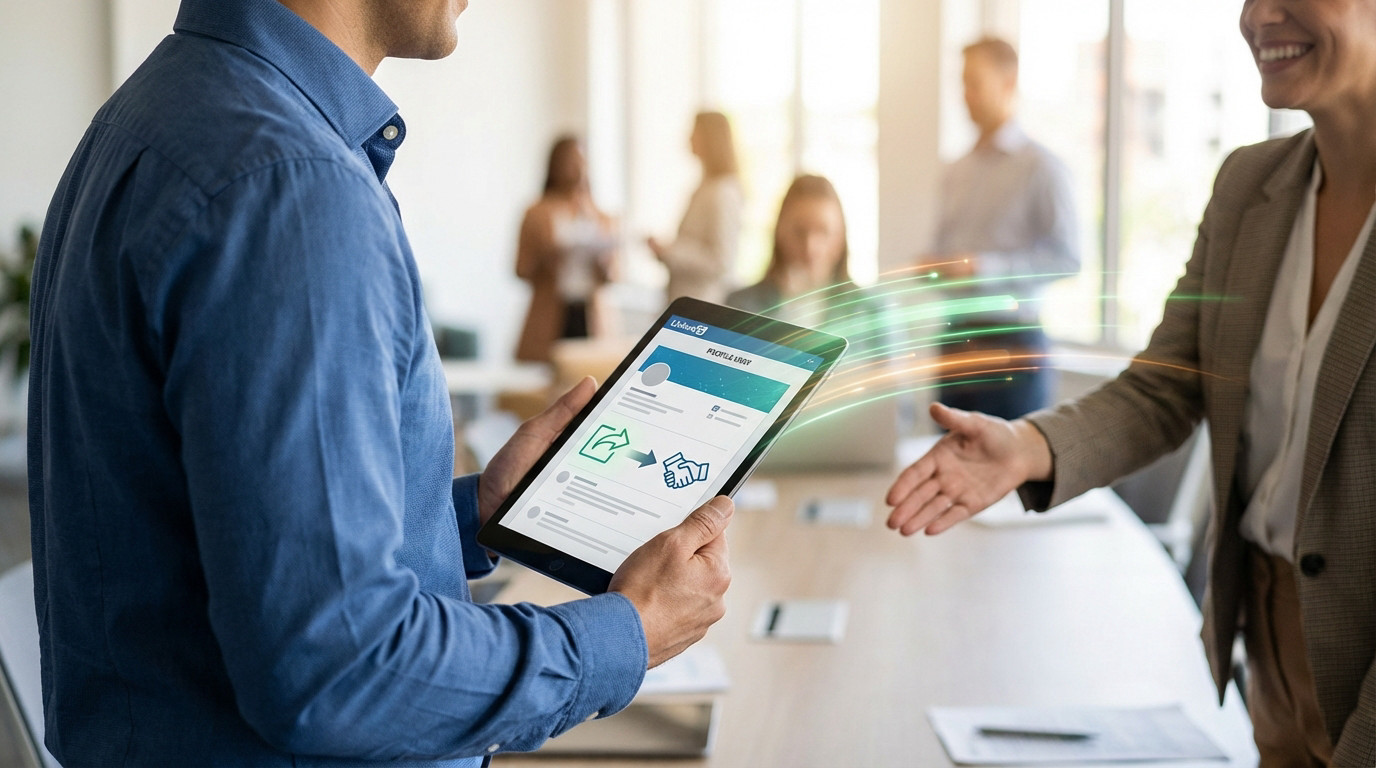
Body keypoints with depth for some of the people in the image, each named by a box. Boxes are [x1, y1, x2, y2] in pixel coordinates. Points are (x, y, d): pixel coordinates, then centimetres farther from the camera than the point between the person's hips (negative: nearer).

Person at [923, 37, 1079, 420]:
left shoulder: (1041, 166, -5)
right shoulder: (956, 173, 16)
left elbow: (1067, 258, -11)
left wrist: (981, 266, -18)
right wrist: (934, 266, 1)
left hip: (1013, 342, -6)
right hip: (957, 340, 6)